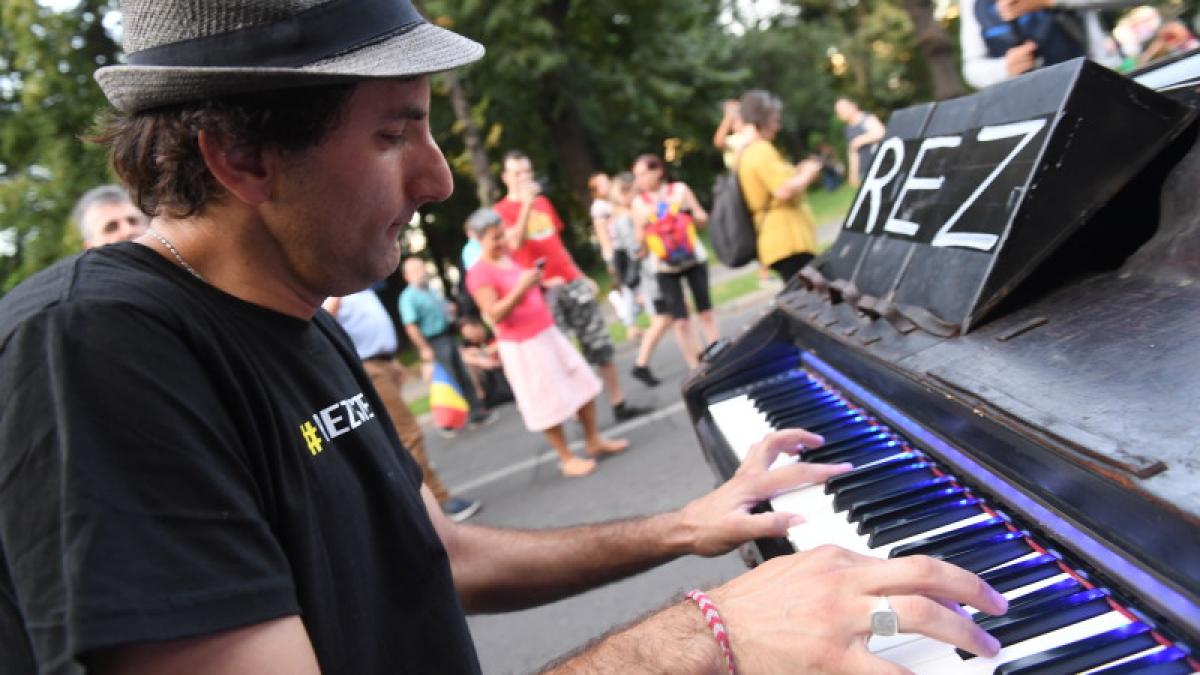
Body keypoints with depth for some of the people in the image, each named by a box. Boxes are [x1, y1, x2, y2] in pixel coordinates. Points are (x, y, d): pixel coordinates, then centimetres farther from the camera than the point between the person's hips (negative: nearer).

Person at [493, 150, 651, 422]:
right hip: (542, 291, -6)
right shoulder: (501, 211, -3)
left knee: (600, 342, 6)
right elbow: (515, 244, -22)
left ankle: (619, 404, 14)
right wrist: (526, 204, -26)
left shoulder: (543, 202, 17)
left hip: (572, 282, 6)